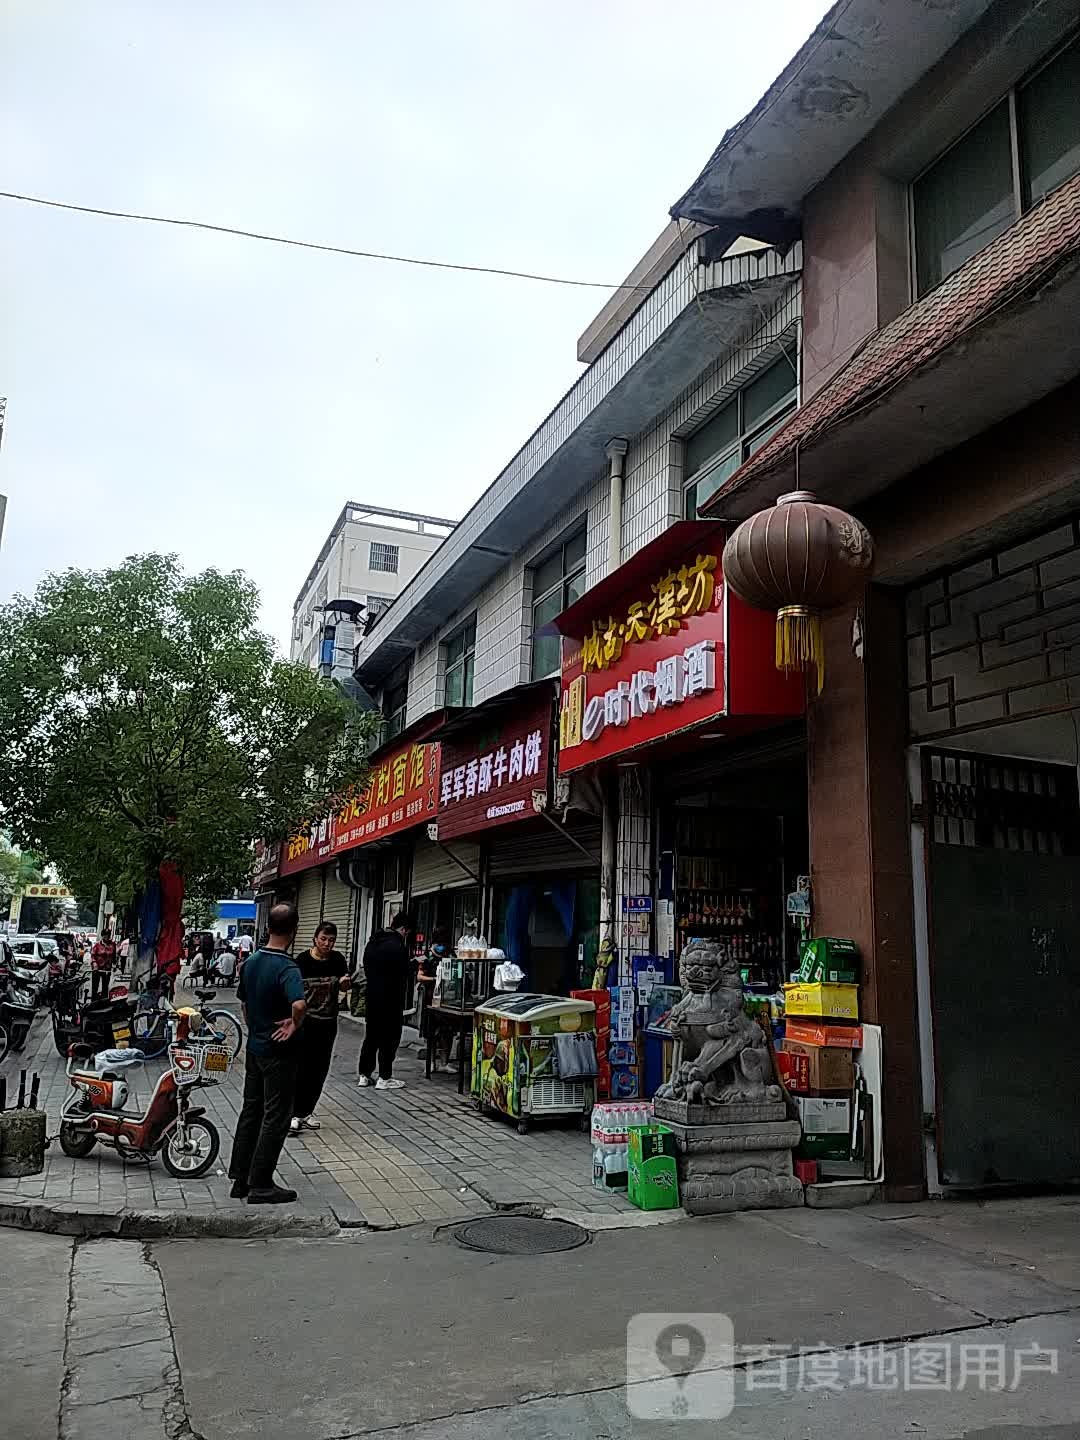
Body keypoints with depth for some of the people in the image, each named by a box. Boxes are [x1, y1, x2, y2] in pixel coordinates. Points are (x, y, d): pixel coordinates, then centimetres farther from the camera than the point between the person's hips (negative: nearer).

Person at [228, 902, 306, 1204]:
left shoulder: (251, 962, 3)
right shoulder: (287, 968, -22)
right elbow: (299, 1003, -40)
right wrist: (294, 1025, -21)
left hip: (254, 1048, 8)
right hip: (279, 1052, -8)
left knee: (251, 1112, 17)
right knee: (275, 1118, 2)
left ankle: (240, 1179, 24)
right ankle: (261, 1185, 8)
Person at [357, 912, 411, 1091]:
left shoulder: (372, 942, 11)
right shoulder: (397, 945, -18)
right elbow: (404, 972, -19)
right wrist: (414, 963, 0)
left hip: (372, 997, 8)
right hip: (391, 1000, -8)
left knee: (371, 1036, 15)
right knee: (389, 1038, 1)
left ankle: (364, 1075, 18)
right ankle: (384, 1078, 4)